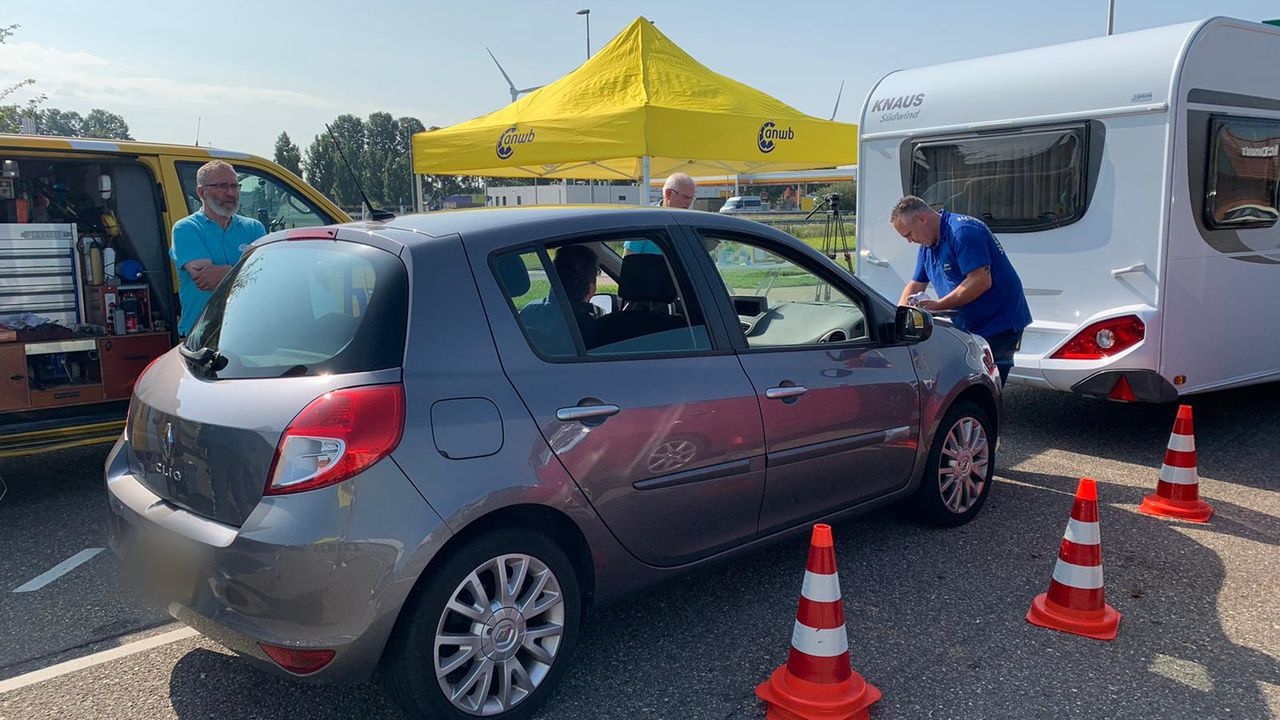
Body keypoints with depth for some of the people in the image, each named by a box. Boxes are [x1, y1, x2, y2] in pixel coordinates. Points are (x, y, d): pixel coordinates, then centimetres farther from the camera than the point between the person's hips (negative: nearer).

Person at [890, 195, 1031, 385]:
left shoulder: (963, 232, -19)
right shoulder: (928, 245, 11)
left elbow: (981, 281, -27)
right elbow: (916, 285, 17)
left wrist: (938, 305, -26)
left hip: (998, 325, -9)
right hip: (967, 327, 9)